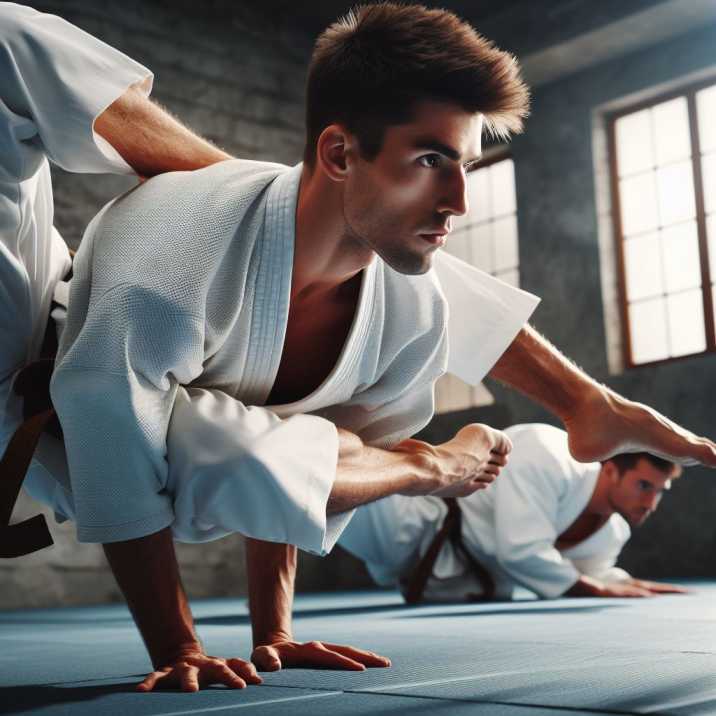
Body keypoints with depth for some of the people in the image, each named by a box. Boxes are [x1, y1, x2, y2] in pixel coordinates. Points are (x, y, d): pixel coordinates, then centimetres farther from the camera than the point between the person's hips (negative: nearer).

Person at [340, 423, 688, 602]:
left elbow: (585, 575, 16)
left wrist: (632, 585, -4)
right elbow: (522, 552, -34)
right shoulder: (547, 458, -30)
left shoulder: (613, 535, -3)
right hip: (420, 527, -9)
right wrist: (599, 590, -24)